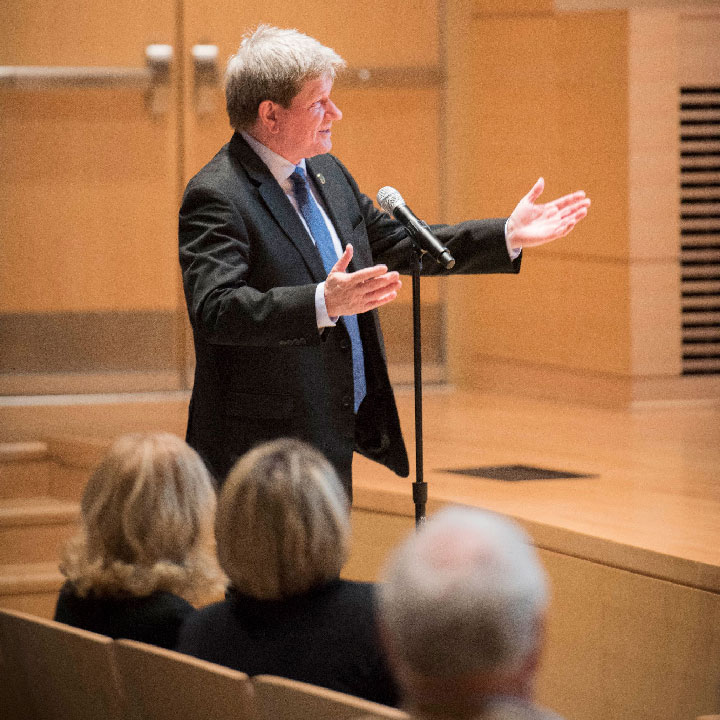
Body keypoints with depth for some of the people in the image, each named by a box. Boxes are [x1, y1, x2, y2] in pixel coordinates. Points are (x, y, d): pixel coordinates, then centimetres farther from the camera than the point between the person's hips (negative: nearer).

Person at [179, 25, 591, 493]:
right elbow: (216, 310, -29)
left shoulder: (327, 174, 13)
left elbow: (398, 245, 22)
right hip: (264, 450, -9)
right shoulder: (216, 197, -17)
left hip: (333, 444, 9)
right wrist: (322, 304, -42)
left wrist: (508, 235, 15)